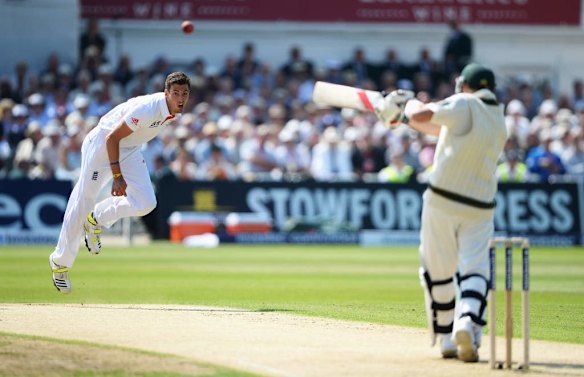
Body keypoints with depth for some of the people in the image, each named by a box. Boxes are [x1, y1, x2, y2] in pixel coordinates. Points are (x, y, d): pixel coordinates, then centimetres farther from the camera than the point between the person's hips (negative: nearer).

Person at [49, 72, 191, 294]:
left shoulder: (174, 111, -6)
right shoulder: (147, 109, -32)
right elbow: (112, 138, -27)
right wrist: (117, 177, -25)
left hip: (129, 151, 7)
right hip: (102, 145, -7)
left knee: (145, 203, -11)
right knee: (82, 203, -2)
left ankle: (96, 221, 14)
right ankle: (60, 262, 14)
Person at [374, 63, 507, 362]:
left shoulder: (463, 105, -7)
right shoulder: (499, 119, 13)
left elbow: (421, 116, -20)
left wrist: (409, 106, 3)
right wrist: (403, 115, 24)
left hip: (442, 202, -4)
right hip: (480, 207, 4)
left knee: (438, 270, 9)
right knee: (475, 269, -1)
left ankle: (447, 338, 13)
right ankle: (467, 322, -28)